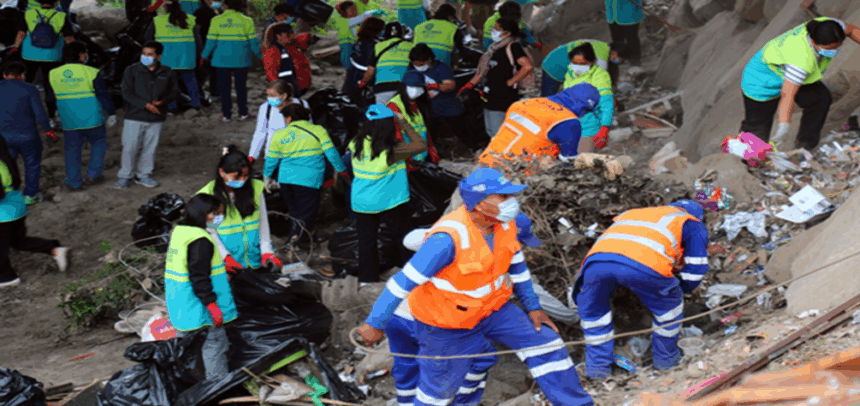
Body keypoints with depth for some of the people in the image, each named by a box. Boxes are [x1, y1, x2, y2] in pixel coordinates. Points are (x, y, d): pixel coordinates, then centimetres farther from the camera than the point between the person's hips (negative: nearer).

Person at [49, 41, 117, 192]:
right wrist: (112, 113, 5)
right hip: (92, 119, -2)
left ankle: (74, 183, 16)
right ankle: (93, 175, 15)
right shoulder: (92, 73, -11)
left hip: (69, 121, 3)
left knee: (72, 149, 12)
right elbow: (104, 95, -7)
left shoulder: (53, 74, 0)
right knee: (98, 143, 19)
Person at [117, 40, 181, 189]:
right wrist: (145, 104, -19)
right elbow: (127, 93, -8)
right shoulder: (132, 71, -3)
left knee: (150, 148, 10)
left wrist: (163, 101, -12)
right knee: (129, 147, -1)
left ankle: (143, 175, 25)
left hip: (156, 120, 2)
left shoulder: (167, 73, 4)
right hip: (134, 118, -2)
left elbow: (175, 92, 10)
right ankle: (125, 176, 13)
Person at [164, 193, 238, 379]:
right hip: (199, 308, -10)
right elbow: (199, 277, -24)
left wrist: (170, 299, 30)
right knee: (215, 345, -2)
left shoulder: (177, 232, 12)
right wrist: (211, 304, -22)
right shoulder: (200, 241, -19)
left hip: (180, 307, 10)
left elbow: (170, 270, 21)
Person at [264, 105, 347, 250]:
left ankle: (301, 238, 25)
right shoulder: (318, 130, 0)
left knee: (295, 211, 19)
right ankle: (294, 241, 1)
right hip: (309, 180, -3)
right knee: (306, 213, 5)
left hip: (286, 179, 3)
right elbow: (331, 153, -4)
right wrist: (342, 170, 8)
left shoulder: (279, 135, 6)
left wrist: (267, 176, 28)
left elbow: (271, 160, 12)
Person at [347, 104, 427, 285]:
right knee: (402, 236, 15)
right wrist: (405, 124, -9)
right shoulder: (391, 151, -21)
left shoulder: (356, 145, -10)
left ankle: (366, 278, 14)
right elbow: (421, 145, -15)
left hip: (362, 202, 3)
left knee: (366, 240, 11)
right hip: (390, 202, -3)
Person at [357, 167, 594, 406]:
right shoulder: (450, 238, -36)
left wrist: (533, 307, 9)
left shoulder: (505, 223, -13)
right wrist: (375, 323, -24)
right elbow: (404, 281, -30)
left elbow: (516, 265, 7)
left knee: (545, 344, 4)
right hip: (449, 324, -7)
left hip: (492, 309, 7)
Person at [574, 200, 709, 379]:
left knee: (592, 308, 30)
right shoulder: (692, 224, 32)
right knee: (669, 304, 26)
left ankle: (597, 364, 31)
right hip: (644, 264, -3)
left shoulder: (628, 214, 45)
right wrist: (680, 288, 45)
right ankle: (665, 357, 38)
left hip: (597, 258, 3)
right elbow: (695, 270, 27)